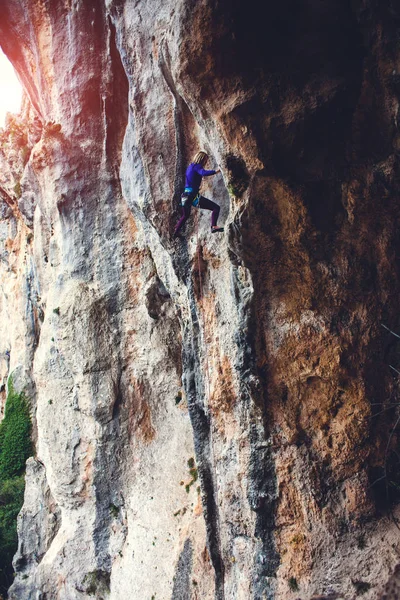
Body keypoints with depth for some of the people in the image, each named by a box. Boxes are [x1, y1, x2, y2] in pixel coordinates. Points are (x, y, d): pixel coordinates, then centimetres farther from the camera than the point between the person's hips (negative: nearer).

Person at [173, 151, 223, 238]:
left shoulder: (190, 166, 19)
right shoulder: (197, 166, -7)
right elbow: (204, 173, -27)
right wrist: (216, 171, -34)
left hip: (186, 195, 9)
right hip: (193, 195, -9)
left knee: (185, 215, 31)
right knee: (216, 208, -13)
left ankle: (176, 233, 37)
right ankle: (214, 226, -33)